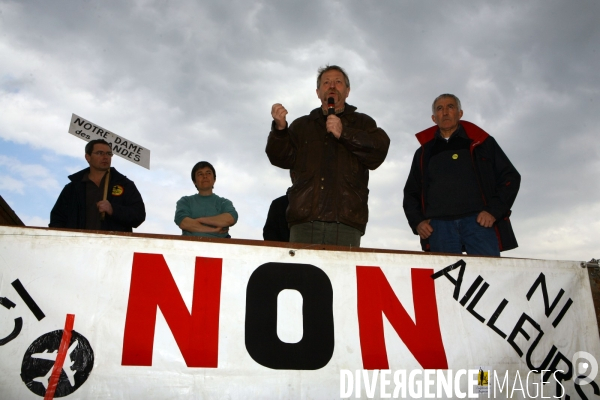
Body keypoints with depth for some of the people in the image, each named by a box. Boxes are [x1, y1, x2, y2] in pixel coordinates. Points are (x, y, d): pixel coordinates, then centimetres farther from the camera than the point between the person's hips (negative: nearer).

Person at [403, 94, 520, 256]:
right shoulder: (424, 153, 23)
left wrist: (494, 211, -4)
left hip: (479, 221, -1)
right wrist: (417, 221, 5)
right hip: (439, 226, 2)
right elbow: (411, 193, 24)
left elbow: (510, 177, 11)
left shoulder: (481, 142, 16)